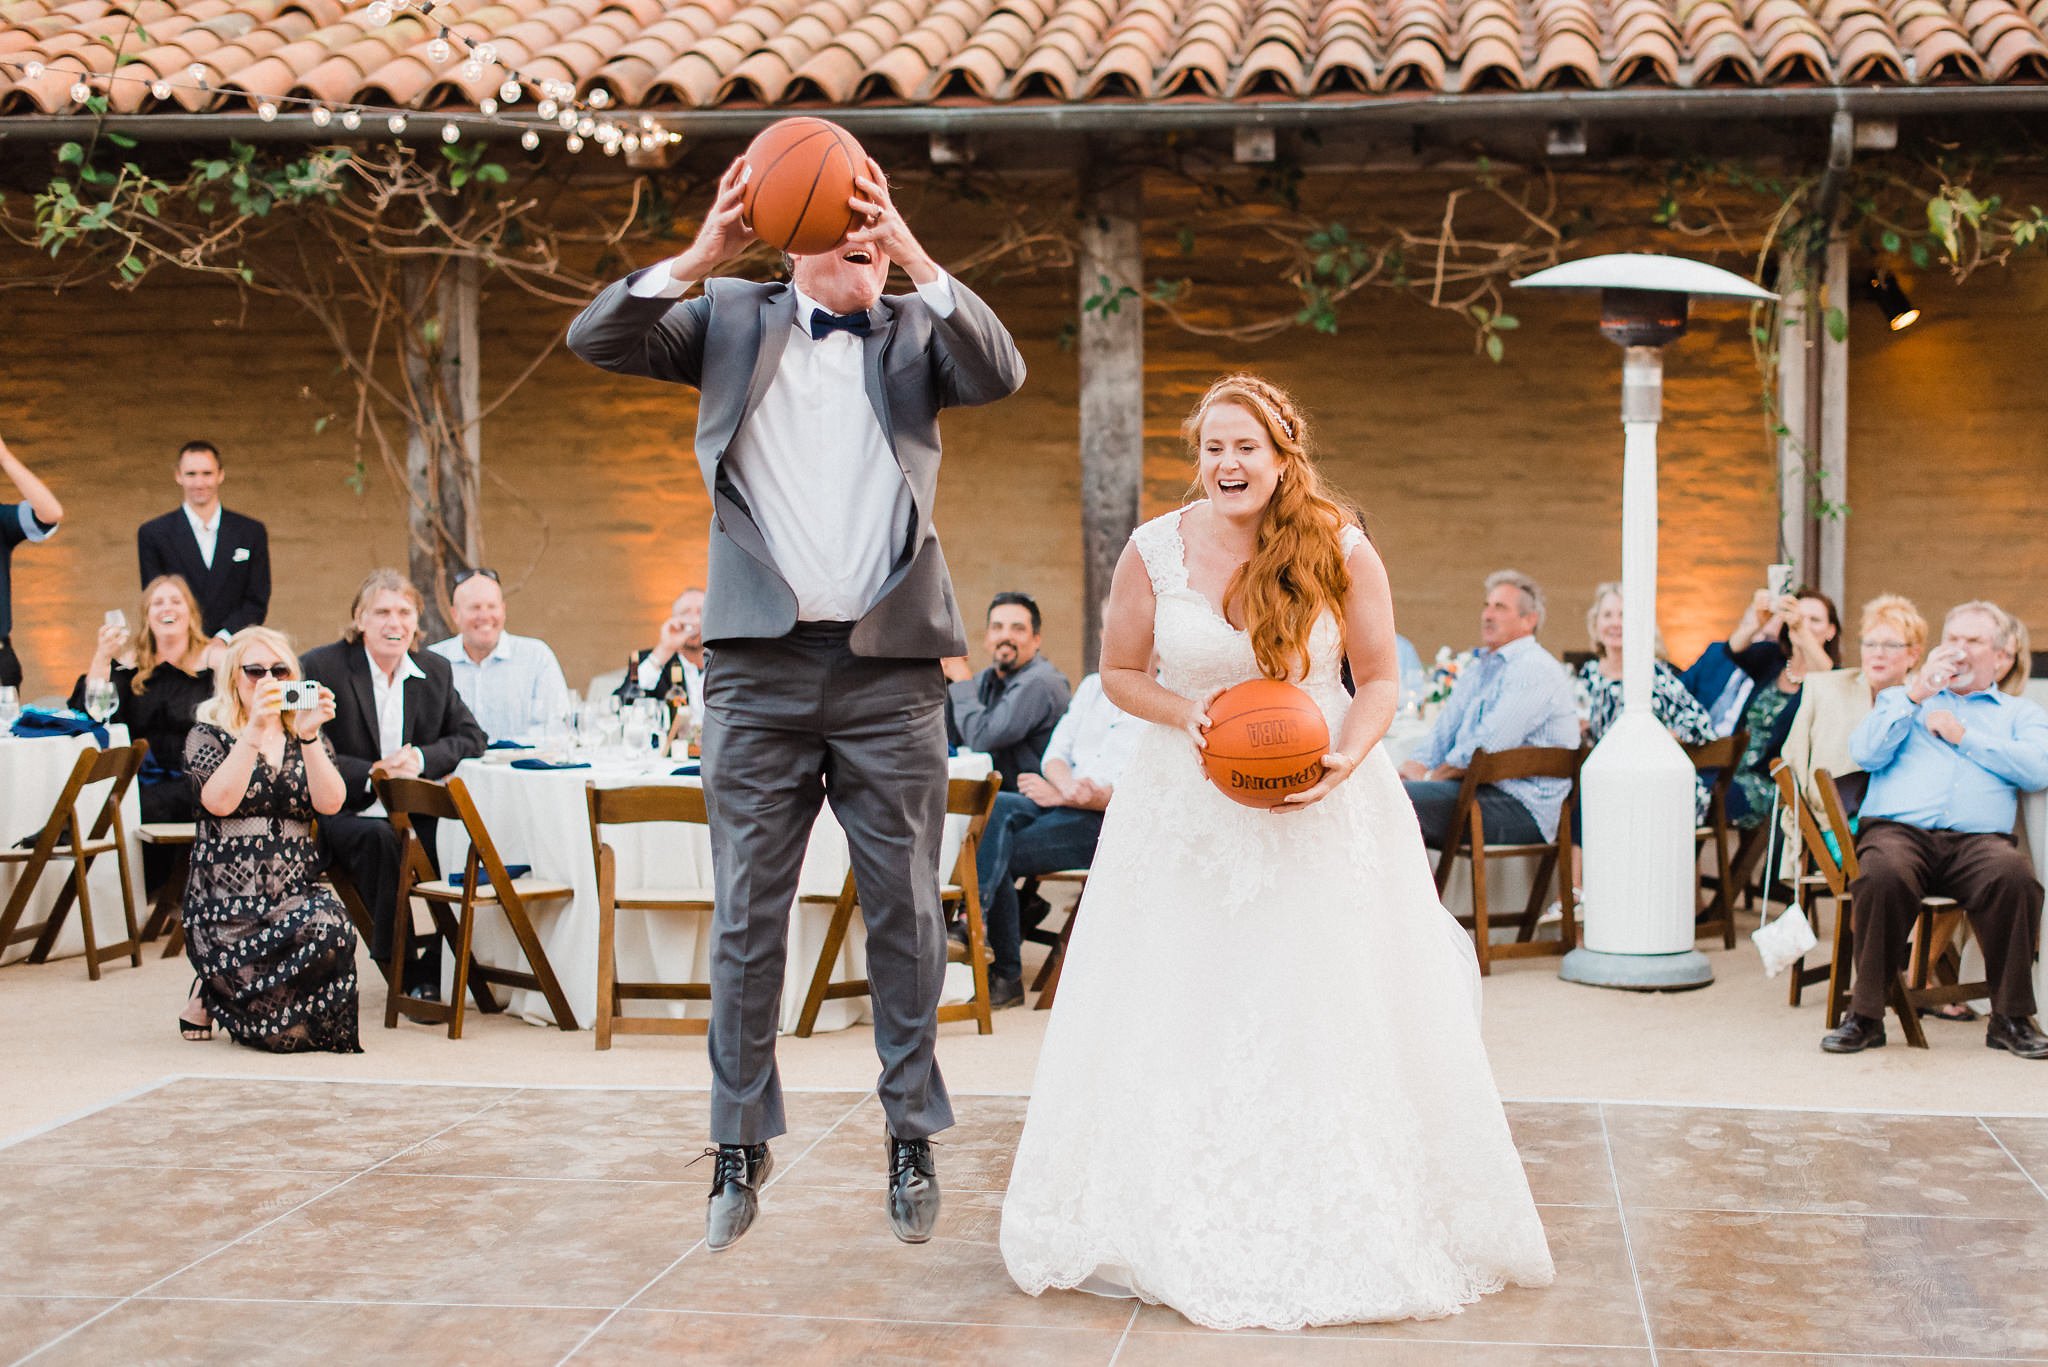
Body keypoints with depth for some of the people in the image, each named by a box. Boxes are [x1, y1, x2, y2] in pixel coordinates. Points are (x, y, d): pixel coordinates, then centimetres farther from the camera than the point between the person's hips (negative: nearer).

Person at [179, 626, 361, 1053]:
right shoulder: (208, 736, 7)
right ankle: (211, 995, 6)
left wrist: (308, 736, -16)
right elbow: (219, 801, -14)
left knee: (330, 924, -34)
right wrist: (255, 729, -20)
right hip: (226, 901, -3)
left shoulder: (310, 741, 16)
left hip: (296, 895, 3)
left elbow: (329, 803, -5)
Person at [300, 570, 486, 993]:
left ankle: (438, 964, -12)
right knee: (378, 838, -36)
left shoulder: (435, 670, 11)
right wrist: (372, 772, -21)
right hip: (346, 814, -4)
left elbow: (471, 738, 8)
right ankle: (403, 971, -29)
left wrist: (422, 758, -11)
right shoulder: (321, 667, -3)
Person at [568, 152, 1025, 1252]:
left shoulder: (916, 332, 11)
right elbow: (596, 340, 0)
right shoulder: (734, 319, 12)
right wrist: (699, 258, -15)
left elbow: (1002, 374, -9)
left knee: (905, 913, 6)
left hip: (889, 668, 0)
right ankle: (741, 1147, 15)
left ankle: (912, 1139, 18)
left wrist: (917, 258, -19)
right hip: (758, 665, 0)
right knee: (747, 915, 5)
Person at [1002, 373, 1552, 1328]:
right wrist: (1184, 714, -15)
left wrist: (1347, 759, -19)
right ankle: (1183, 1227, 19)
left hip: (1323, 809, -1)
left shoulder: (1342, 552, -7)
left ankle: (1340, 1227, 17)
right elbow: (1119, 671, 4)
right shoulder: (1155, 551, -5)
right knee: (1183, 1023, 4)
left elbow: (1379, 682, 0)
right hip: (1186, 810, 1)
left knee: (1326, 1015, 2)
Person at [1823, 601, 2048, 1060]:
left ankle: (2011, 1018, -21)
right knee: (1882, 875, -37)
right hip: (1898, 829, 0)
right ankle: (1865, 1014, -24)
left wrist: (1963, 735, 4)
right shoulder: (1900, 698, 29)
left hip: (1979, 838, 0)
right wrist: (1914, 696, 4)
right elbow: (1865, 754, 10)